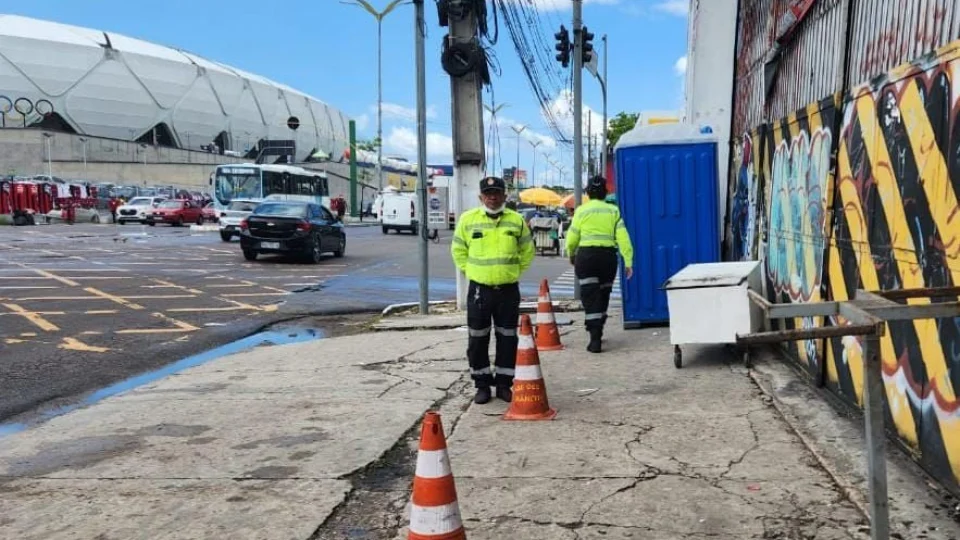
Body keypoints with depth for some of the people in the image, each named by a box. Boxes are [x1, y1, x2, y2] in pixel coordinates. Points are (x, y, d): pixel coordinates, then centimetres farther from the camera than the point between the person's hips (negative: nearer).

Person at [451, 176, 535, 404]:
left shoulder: (517, 220, 2)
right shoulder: (468, 219, -1)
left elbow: (527, 251, 13)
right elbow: (458, 250, 10)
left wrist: (514, 272, 7)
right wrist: (471, 271, 4)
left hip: (509, 289, 1)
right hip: (479, 289, -1)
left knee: (507, 338, 7)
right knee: (478, 339, 4)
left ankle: (504, 384, 19)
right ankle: (482, 385, 17)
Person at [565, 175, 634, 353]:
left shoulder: (581, 211, 0)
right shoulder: (613, 211, 5)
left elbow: (572, 237, 4)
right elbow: (622, 237, -3)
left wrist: (571, 255, 23)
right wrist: (628, 261, -4)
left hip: (586, 255, -2)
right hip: (608, 255, 3)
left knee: (590, 297, -3)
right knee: (603, 295, 18)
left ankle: (595, 339, -13)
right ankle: (597, 332, 30)